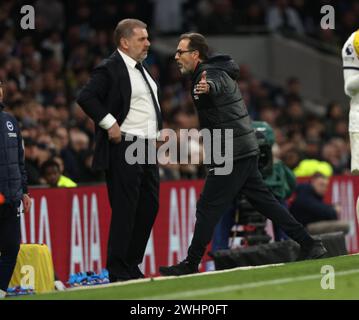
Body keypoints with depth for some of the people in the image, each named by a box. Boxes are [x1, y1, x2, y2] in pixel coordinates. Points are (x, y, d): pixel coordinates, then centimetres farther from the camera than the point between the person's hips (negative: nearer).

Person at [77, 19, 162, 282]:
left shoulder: (142, 69, 17)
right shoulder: (111, 69, -10)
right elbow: (86, 98, -19)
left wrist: (158, 131, 15)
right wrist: (110, 124, -18)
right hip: (123, 149, -9)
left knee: (149, 207, 10)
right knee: (125, 211, -6)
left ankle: (132, 266, 19)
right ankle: (118, 272, 0)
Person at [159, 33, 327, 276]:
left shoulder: (210, 73, -16)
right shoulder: (219, 70, 15)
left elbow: (215, 84, -41)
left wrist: (207, 88, -62)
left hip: (231, 154, -10)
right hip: (247, 150, 10)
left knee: (208, 208, -7)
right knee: (264, 201, 11)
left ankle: (191, 264, -4)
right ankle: (309, 245, 9)